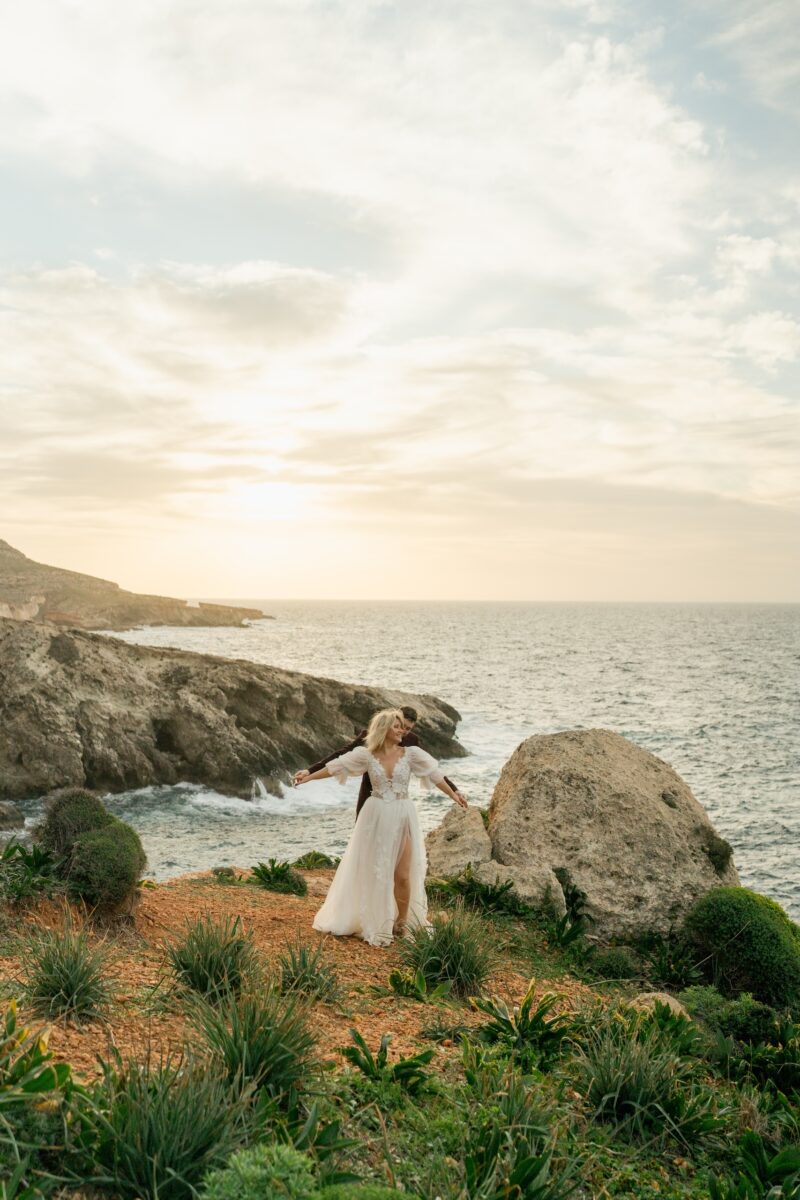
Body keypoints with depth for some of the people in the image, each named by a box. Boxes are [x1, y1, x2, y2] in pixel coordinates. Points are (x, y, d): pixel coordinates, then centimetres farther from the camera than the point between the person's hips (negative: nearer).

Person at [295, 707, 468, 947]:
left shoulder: (411, 753, -3)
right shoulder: (366, 755, -4)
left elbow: (434, 774, 4)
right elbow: (335, 766, 2)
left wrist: (453, 795, 8)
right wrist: (308, 777, 7)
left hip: (402, 817, 0)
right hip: (377, 817, 0)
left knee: (403, 875, 1)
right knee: (375, 872, 8)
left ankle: (402, 924, 19)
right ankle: (375, 924, 23)